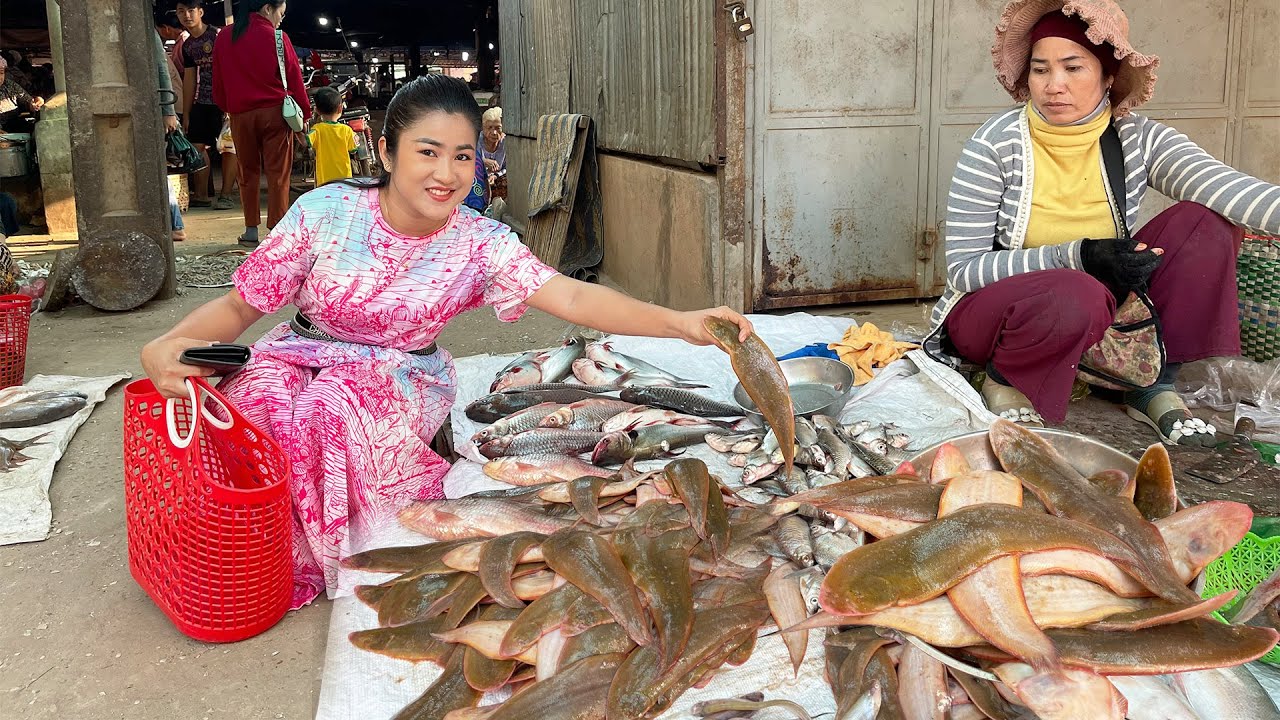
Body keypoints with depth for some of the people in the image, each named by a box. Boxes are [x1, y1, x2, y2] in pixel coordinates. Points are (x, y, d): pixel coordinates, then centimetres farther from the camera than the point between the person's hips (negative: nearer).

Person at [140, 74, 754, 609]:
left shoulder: (480, 244, -13)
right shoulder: (327, 211, -14)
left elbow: (572, 297, -25)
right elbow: (239, 306, -8)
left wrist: (681, 322, -40)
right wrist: (167, 345, -28)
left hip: (401, 378, 0)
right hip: (300, 357, 1)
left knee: (338, 408, -33)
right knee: (262, 407, -31)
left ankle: (349, 555, -7)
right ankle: (292, 561, -7)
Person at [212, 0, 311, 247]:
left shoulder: (225, 38, 7)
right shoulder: (277, 37, -5)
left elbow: (218, 81, 12)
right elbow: (294, 78, -3)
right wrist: (304, 113, 5)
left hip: (240, 113, 4)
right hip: (274, 112, -4)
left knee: (248, 171, 12)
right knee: (278, 173, 0)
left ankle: (251, 231, 14)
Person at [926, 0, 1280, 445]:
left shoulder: (1138, 140, -6)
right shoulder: (996, 144, -14)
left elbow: (1225, 187, -26)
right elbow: (963, 270, -18)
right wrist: (1079, 256, -28)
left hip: (1104, 306, 4)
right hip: (989, 308, -4)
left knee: (1205, 223, -15)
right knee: (1076, 297, -38)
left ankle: (1154, 386, -8)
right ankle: (1005, 380, -7)